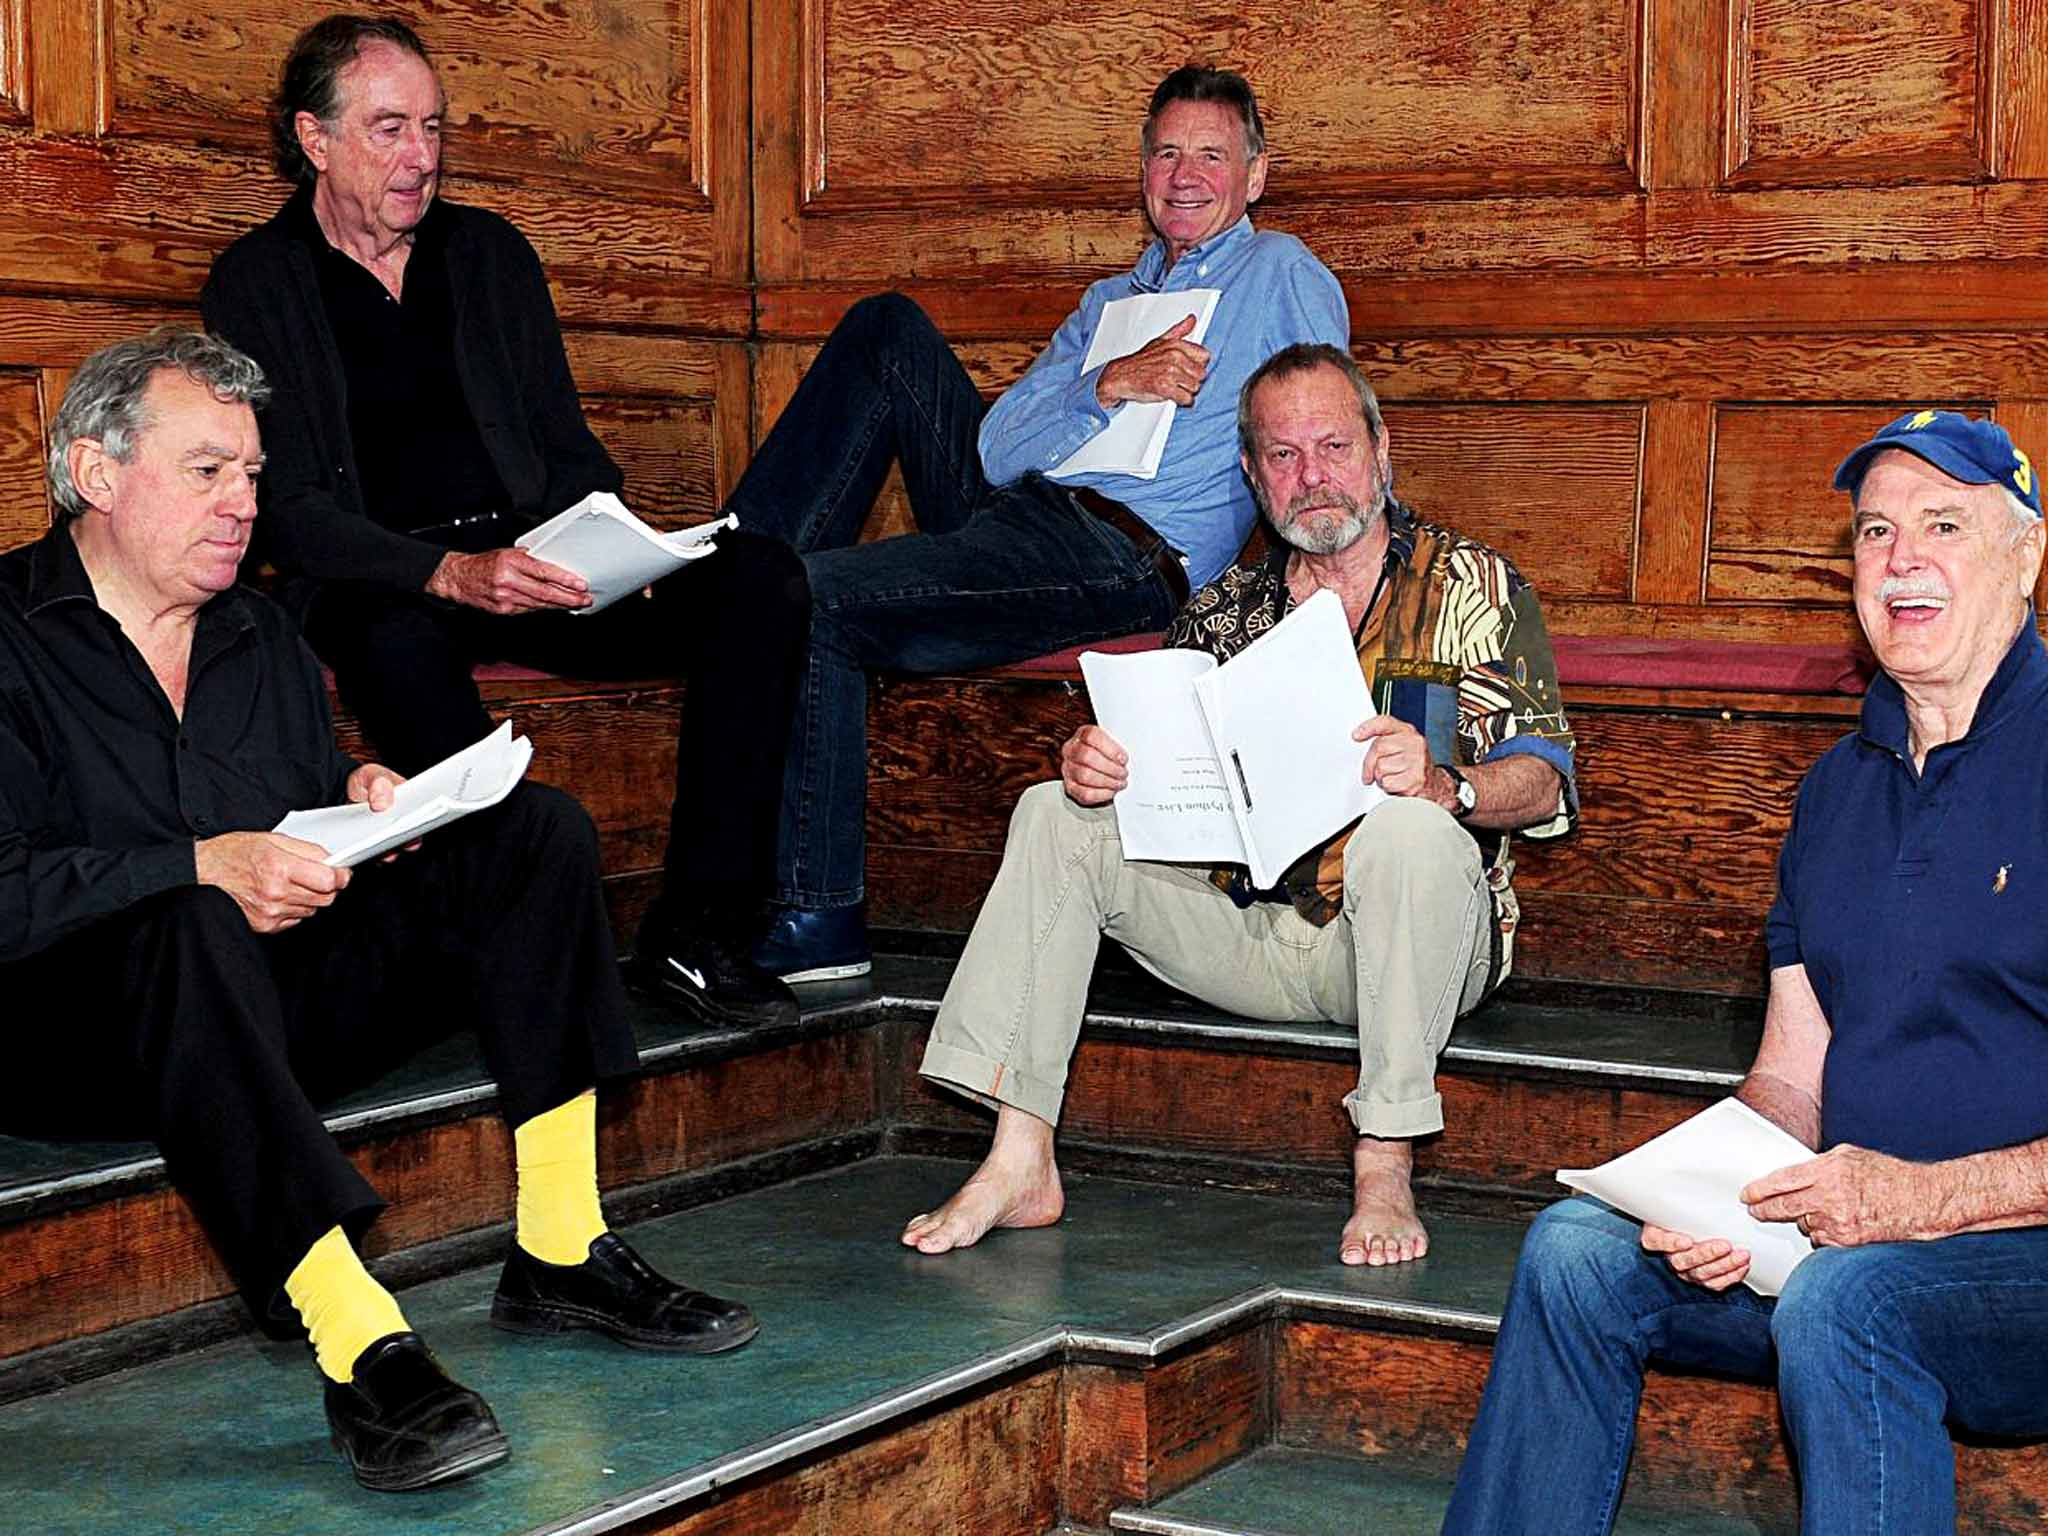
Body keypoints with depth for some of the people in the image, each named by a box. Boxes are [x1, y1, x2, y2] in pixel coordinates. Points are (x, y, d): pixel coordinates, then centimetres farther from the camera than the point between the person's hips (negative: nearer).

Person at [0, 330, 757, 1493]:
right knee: (190, 925, -41)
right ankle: (362, 1350, -49)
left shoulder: (257, 633, 19)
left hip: (281, 1002, 7)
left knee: (537, 835, -5)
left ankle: (560, 1255, -13)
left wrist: (364, 794, -2)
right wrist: (204, 866, -25)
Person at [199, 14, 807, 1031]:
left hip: (527, 560, 5)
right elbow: (287, 509, -7)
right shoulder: (258, 283, 4)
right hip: (379, 585, -4)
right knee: (400, 640, -42)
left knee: (760, 576, -20)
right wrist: (449, 573, -24)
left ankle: (698, 929, -24)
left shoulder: (491, 253, 19)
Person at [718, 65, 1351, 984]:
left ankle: (818, 920, -20)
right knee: (889, 329, 0)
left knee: (811, 602, -23)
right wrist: (1110, 385, -6)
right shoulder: (1108, 303, 27)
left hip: (1121, 556, -7)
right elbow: (999, 448, 12)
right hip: (1008, 510, 7)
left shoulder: (1282, 276, 10)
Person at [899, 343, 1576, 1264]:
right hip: (1250, 932, 4)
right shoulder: (1224, 612, 17)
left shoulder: (1474, 588, 5)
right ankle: (1019, 1164, -19)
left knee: (1407, 827, -35)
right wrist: (1094, 766, -14)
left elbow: (1541, 783, -6)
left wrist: (1440, 783, -29)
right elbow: (1151, 771, 11)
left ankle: (1384, 1169, -28)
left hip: (1408, 948, -4)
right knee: (1056, 817, -11)